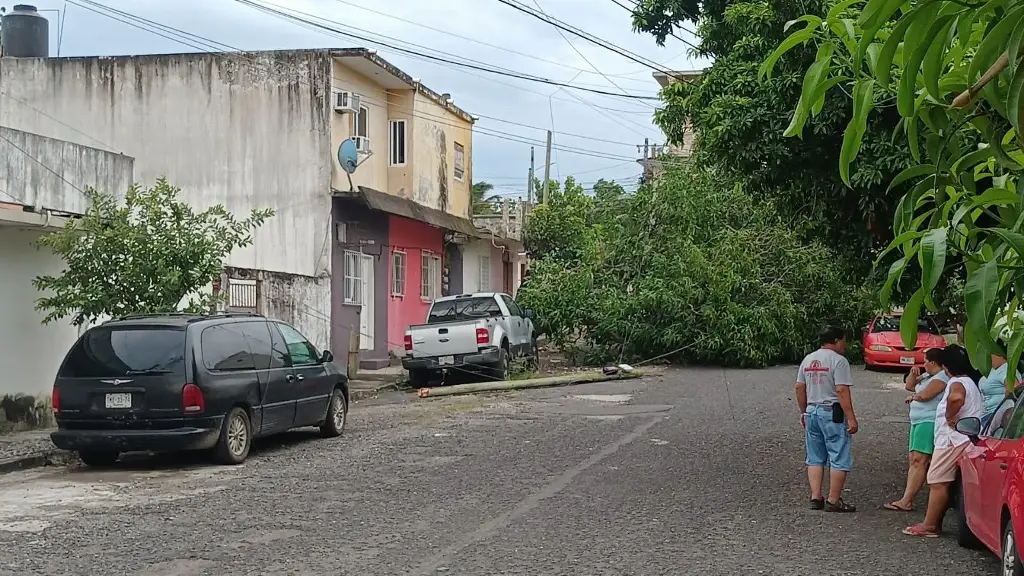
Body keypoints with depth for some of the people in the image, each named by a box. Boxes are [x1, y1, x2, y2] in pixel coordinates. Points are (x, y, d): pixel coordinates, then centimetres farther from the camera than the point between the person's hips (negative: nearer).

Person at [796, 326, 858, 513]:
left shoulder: (808, 360, 11)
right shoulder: (838, 360, -11)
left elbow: (799, 388, 12)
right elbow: (842, 391, -18)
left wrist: (803, 412, 22)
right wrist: (851, 418, -17)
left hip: (812, 412, 7)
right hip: (832, 413, -7)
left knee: (815, 459, 13)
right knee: (840, 460, -1)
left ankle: (816, 497, 10)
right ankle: (833, 501, -2)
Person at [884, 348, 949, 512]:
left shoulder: (942, 377, -10)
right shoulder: (928, 375, 21)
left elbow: (924, 395, -20)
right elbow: (909, 386, 28)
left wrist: (912, 397, 1)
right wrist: (913, 375, 7)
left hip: (929, 423, -11)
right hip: (918, 422, 11)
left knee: (919, 461, -14)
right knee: (913, 459, 5)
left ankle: (906, 502, -19)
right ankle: (907, 500, 3)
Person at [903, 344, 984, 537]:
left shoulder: (957, 383, -14)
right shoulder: (970, 383, 20)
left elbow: (956, 397, -37)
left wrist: (949, 417, -24)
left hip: (952, 440, -10)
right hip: (962, 439, 10)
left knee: (938, 482, -8)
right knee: (941, 482, 12)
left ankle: (929, 526, -8)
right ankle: (934, 524, 14)